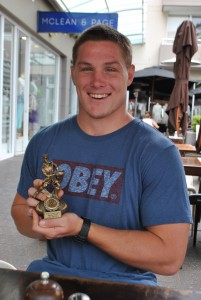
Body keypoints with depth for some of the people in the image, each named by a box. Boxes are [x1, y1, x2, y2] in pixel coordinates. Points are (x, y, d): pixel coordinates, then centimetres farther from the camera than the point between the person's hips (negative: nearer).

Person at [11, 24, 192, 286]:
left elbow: (170, 258, -16)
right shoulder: (43, 142, 1)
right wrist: (38, 219, -14)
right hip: (53, 273, 2)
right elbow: (19, 209, 10)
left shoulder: (158, 153, -14)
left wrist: (81, 228, -23)